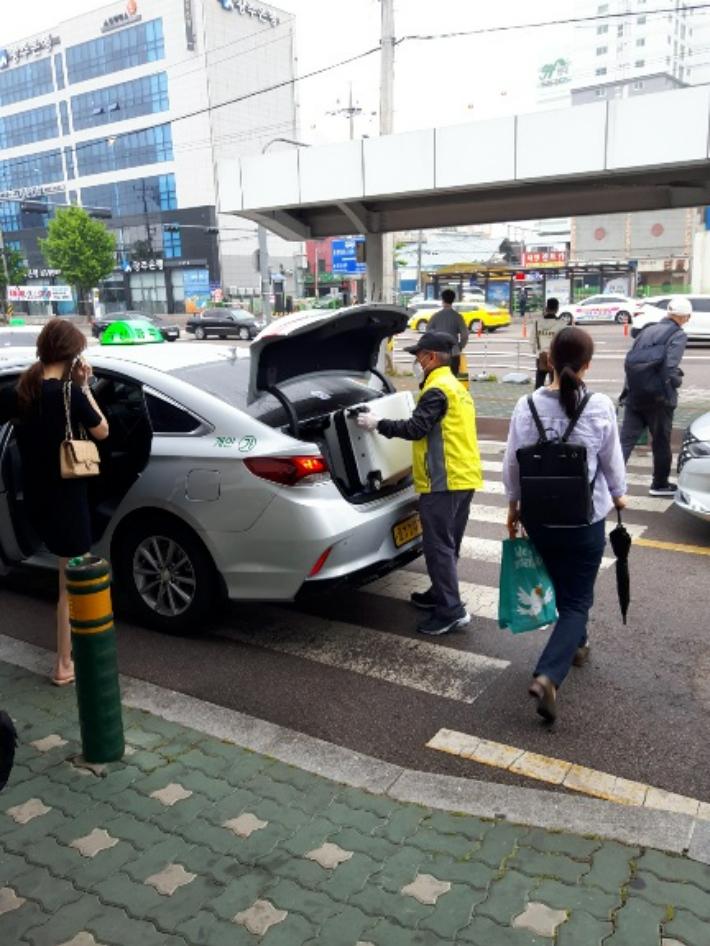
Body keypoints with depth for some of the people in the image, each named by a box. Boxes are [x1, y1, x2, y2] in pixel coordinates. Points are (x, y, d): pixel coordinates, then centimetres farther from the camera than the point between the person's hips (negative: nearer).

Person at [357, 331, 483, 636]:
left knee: (438, 546, -7)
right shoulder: (455, 387, 20)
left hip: (444, 480, -10)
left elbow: (416, 428, -19)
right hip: (463, 477, 10)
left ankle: (452, 611, -6)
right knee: (446, 545, 18)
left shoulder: (437, 389, -13)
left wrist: (378, 424, -9)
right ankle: (441, 594, 30)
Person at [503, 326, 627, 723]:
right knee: (576, 599, 5)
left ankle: (575, 644, 47)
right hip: (585, 518, -3)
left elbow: (512, 463, -2)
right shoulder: (601, 407, -14)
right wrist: (619, 495, 17)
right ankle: (548, 676, -11)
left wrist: (513, 504, 14)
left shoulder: (527, 406, -9)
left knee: (564, 586, 26)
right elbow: (612, 461, -3)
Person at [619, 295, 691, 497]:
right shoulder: (678, 335, -9)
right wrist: (677, 382, -1)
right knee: (661, 443, 12)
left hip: (634, 396, 5)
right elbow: (670, 369, -20)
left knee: (625, 441, 3)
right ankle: (660, 485, 25)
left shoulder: (647, 330, 11)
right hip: (659, 398, -5)